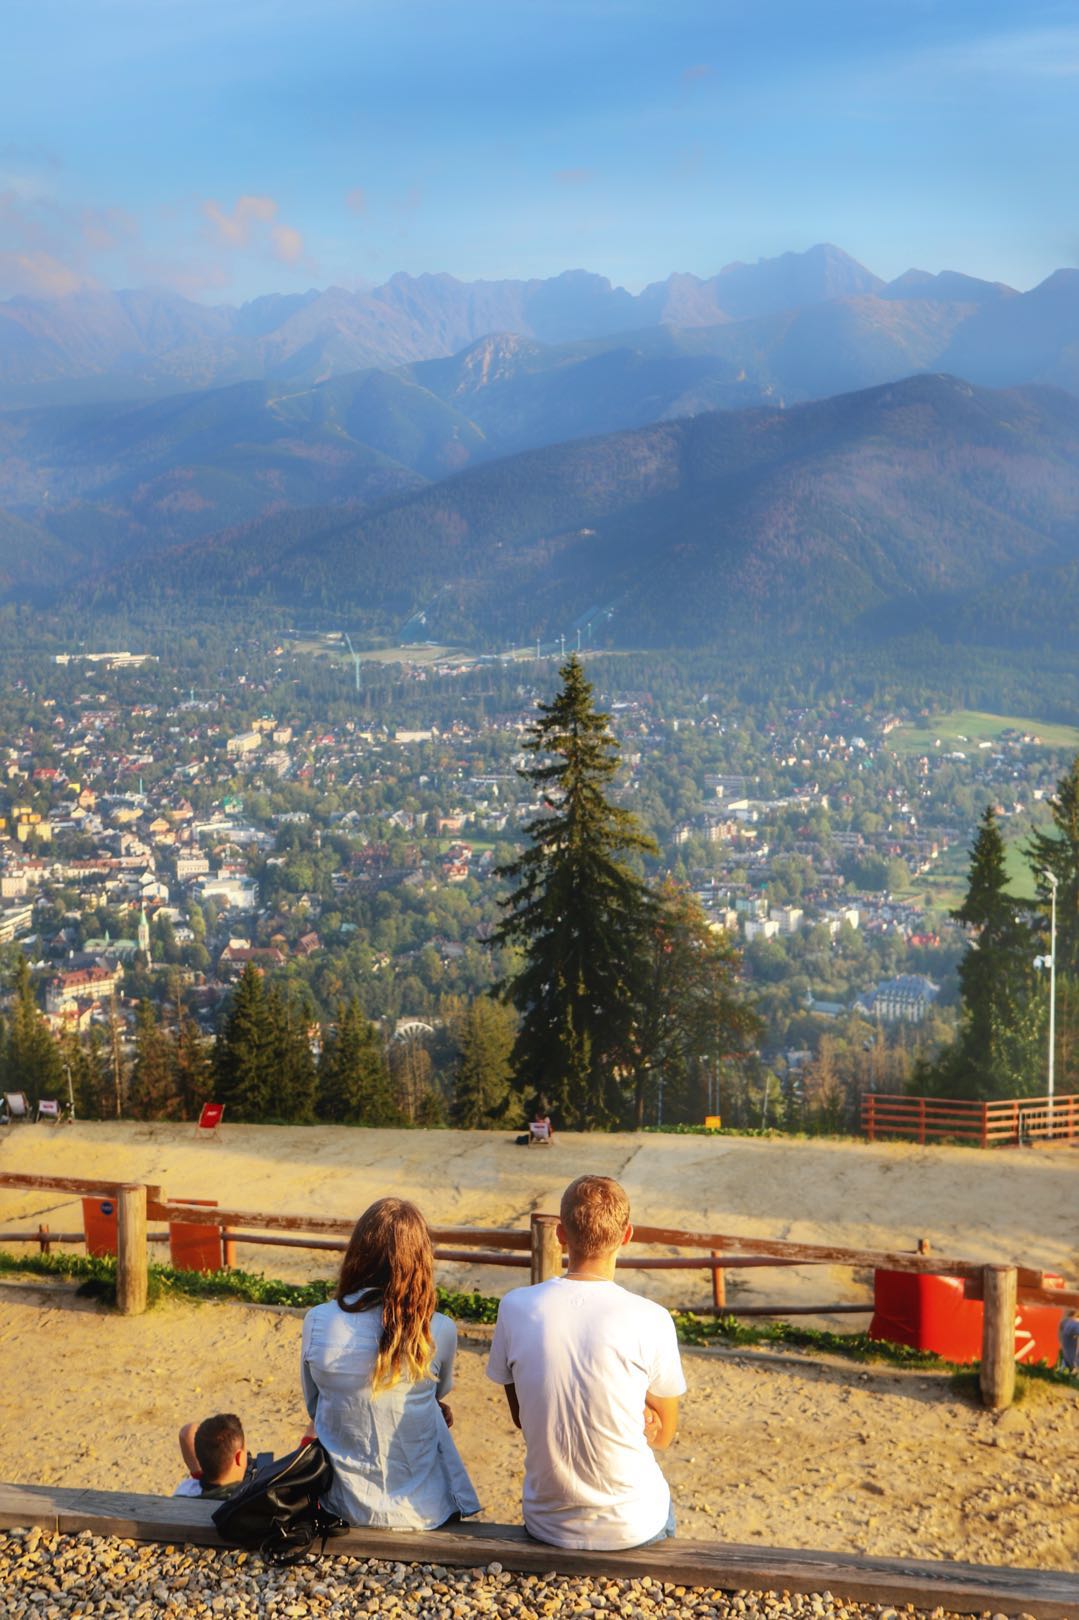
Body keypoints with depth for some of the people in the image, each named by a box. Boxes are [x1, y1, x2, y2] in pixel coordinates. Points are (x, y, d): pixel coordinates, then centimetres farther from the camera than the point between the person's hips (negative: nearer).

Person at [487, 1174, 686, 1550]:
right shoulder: (651, 1320, -17)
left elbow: (520, 1417, 3)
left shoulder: (515, 1308, -10)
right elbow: (662, 1435, -3)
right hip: (630, 1527, -2)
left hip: (548, 1525, 2)